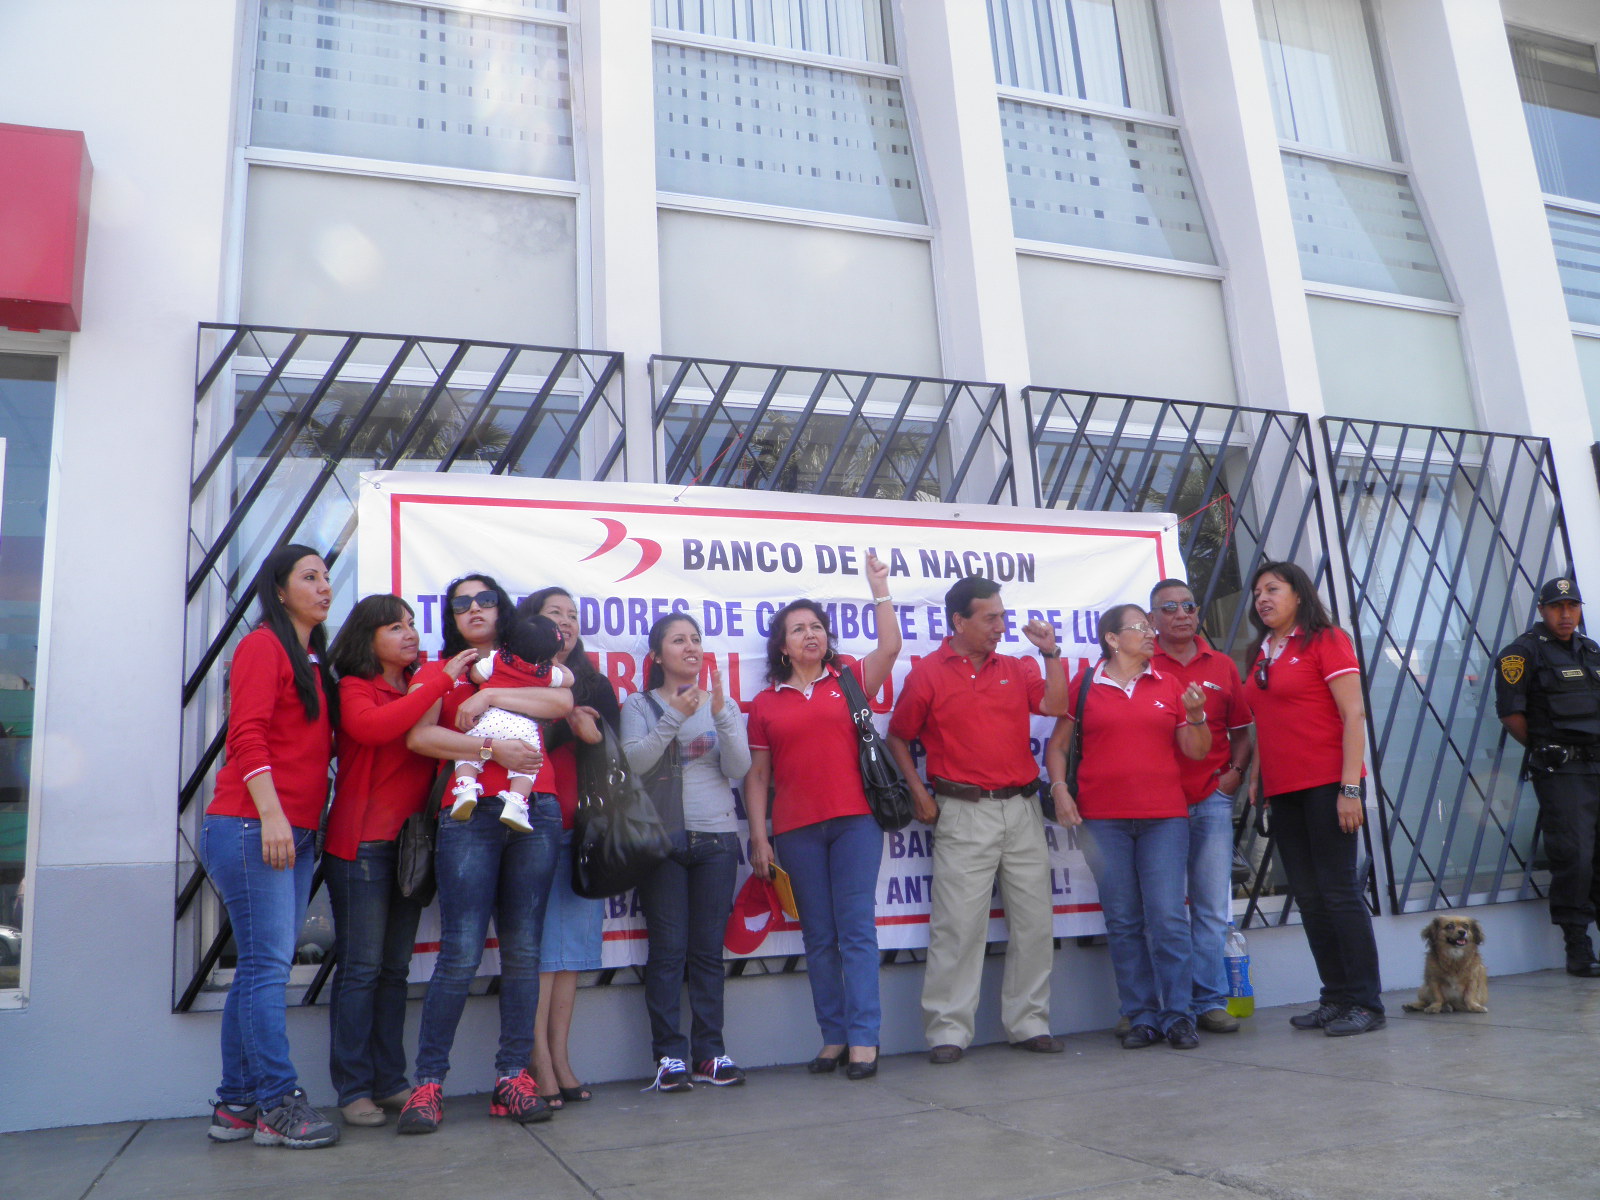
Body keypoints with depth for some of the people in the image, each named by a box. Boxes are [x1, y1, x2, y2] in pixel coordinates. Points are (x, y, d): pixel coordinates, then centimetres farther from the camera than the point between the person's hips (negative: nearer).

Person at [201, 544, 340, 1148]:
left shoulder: (315, 661, 20)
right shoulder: (263, 646, -4)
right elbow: (247, 734, -14)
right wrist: (271, 814, -21)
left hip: (295, 834, 8)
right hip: (250, 826, -8)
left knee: (260, 967, 9)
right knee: (268, 963, -7)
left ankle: (235, 1104, 14)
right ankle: (278, 1104, -3)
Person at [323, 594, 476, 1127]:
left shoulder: (420, 691, 13)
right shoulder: (355, 689, -4)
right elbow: (373, 727, -25)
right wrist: (442, 681, -21)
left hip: (409, 843, 6)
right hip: (361, 846, -6)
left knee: (395, 968, 9)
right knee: (361, 968, -3)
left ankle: (390, 1082, 16)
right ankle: (353, 1089, 5)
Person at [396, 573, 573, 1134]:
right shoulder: (437, 672, 14)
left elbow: (562, 702, -2)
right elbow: (419, 735, -4)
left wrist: (491, 695, -6)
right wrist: (492, 747, -11)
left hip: (535, 813, 2)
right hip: (469, 816, -2)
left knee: (523, 949, 2)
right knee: (462, 952, -9)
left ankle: (512, 1077, 9)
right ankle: (429, 1082, 2)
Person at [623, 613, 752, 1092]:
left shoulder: (722, 703, 11)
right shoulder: (640, 705, 5)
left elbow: (739, 768, -1)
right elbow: (635, 762, -11)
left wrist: (720, 713, -14)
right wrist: (675, 716, -20)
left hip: (716, 837, 2)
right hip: (661, 837, -2)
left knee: (709, 949, 3)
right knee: (668, 949, -3)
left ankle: (710, 1051, 10)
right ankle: (669, 1053, 4)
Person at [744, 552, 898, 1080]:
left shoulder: (850, 680, 8)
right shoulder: (766, 703, 10)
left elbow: (890, 646, -6)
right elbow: (756, 775, 9)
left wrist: (879, 589, -5)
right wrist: (758, 837, 3)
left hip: (854, 820, -1)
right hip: (796, 830, 1)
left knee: (857, 929, -2)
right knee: (818, 937, 7)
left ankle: (863, 1039, 2)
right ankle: (833, 1037, 16)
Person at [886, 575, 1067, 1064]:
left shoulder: (1016, 670, 13)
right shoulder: (927, 674, 1)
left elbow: (1055, 706, -1)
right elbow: (897, 737, 5)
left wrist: (1051, 653, -5)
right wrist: (920, 793, -3)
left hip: (1022, 808, 5)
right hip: (964, 814, -5)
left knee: (1034, 921, 7)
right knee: (959, 923, -5)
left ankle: (1029, 1023, 19)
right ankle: (948, 1030, 4)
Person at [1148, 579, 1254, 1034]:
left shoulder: (1222, 666, 13)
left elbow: (1243, 730, 18)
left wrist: (1236, 772, 2)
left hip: (1212, 799, 3)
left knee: (1212, 908, 6)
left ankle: (1209, 1002, 15)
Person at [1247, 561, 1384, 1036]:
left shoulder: (1325, 640, -5)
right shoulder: (1263, 654, 16)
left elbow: (1353, 714, -11)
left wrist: (1350, 787, -17)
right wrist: (1255, 779, 12)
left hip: (1327, 784, -7)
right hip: (1283, 791, 7)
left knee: (1338, 890, -5)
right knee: (1308, 897, 9)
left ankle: (1366, 1003, 4)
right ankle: (1336, 998, 17)